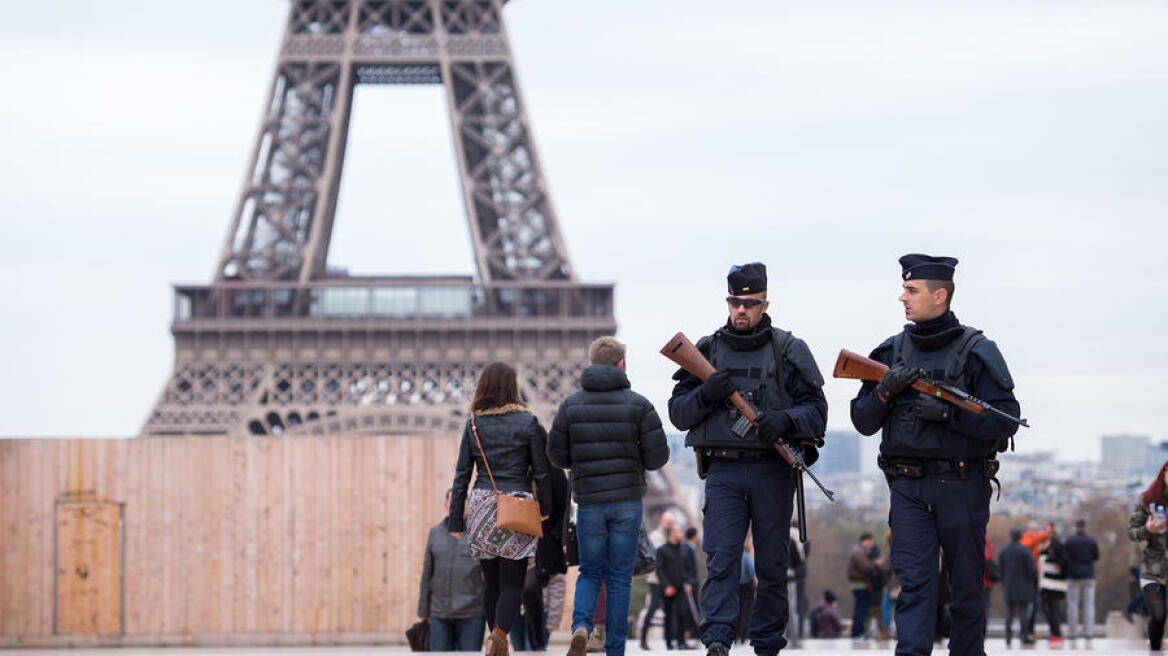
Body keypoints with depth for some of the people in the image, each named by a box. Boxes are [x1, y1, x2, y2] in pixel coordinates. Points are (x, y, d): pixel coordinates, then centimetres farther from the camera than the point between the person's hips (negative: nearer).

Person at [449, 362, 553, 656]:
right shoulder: (527, 422, -3)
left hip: (481, 507, 3)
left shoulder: (473, 424, 5)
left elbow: (461, 475, 5)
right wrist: (545, 507, 14)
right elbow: (541, 470, 0)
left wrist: (456, 521, 9)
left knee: (491, 582, 14)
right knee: (512, 583, -4)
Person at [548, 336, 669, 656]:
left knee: (590, 573, 13)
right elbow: (658, 456, -7)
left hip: (589, 501, 1)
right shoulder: (638, 404, -4)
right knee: (619, 578, 6)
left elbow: (556, 455, 2)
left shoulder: (571, 404, 0)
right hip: (628, 499, -1)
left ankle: (581, 625, -13)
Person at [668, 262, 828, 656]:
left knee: (772, 565, 4)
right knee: (720, 559, -11)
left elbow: (816, 408, 2)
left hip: (772, 471, -1)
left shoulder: (789, 350, 5)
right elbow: (678, 413, 10)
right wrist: (706, 394, -10)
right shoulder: (707, 350, 10)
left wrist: (786, 420, -18)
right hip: (723, 471, 1)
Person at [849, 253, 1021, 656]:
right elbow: (864, 422, 12)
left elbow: (1006, 420, -8)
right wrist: (884, 392, -8)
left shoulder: (977, 352, -2)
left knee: (967, 585, 6)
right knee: (913, 580, -8)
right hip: (907, 485, 3)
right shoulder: (892, 351, 10)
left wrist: (948, 411, -18)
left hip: (961, 485, -3)